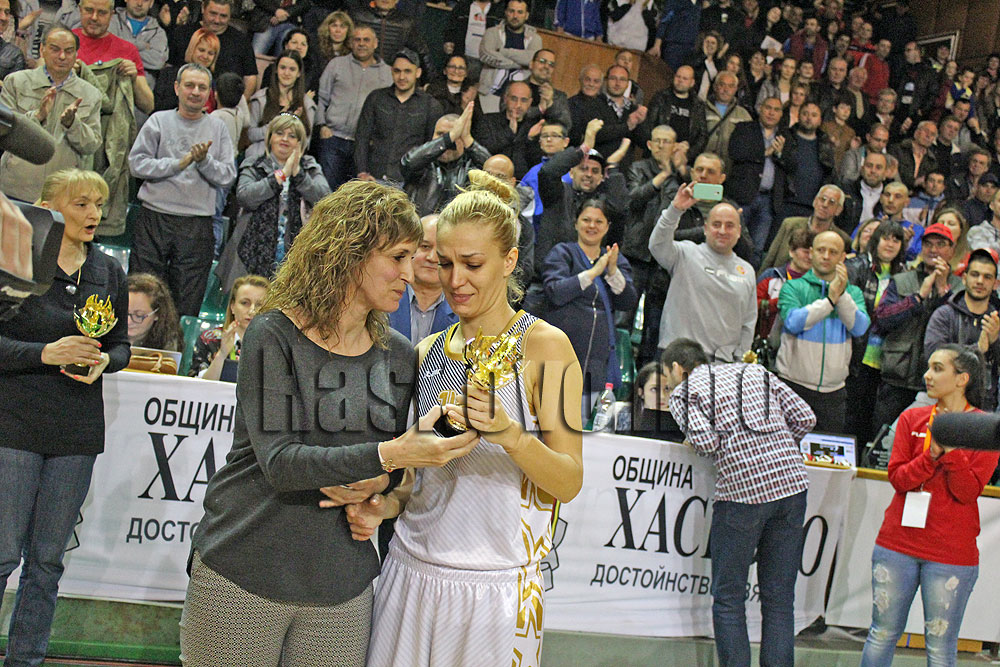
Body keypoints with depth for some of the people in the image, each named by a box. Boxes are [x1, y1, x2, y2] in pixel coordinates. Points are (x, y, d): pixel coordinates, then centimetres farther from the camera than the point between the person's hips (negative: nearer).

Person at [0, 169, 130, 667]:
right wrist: (47, 353, -21)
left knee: (47, 559, 10)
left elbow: (121, 345, 14)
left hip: (77, 435, 4)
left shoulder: (109, 273, 8)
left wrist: (104, 360, -8)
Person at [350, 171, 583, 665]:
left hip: (493, 587, -5)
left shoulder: (544, 347, -7)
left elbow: (569, 483, -10)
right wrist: (382, 507, -1)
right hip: (410, 571, 5)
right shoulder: (427, 353, 9)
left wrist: (509, 435, -27)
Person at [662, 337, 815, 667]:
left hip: (743, 488, -5)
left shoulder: (683, 392, 7)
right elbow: (805, 417, 11)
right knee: (779, 596, 11)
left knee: (728, 597, 7)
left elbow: (705, 441, -11)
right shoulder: (756, 372, 21)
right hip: (792, 482, 5)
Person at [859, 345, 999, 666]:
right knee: (882, 635, 10)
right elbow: (897, 477, -1)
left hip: (951, 553, -3)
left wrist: (951, 449, -20)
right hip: (898, 543, 3)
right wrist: (932, 456, -17)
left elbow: (969, 491, -8)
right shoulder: (912, 419, 7)